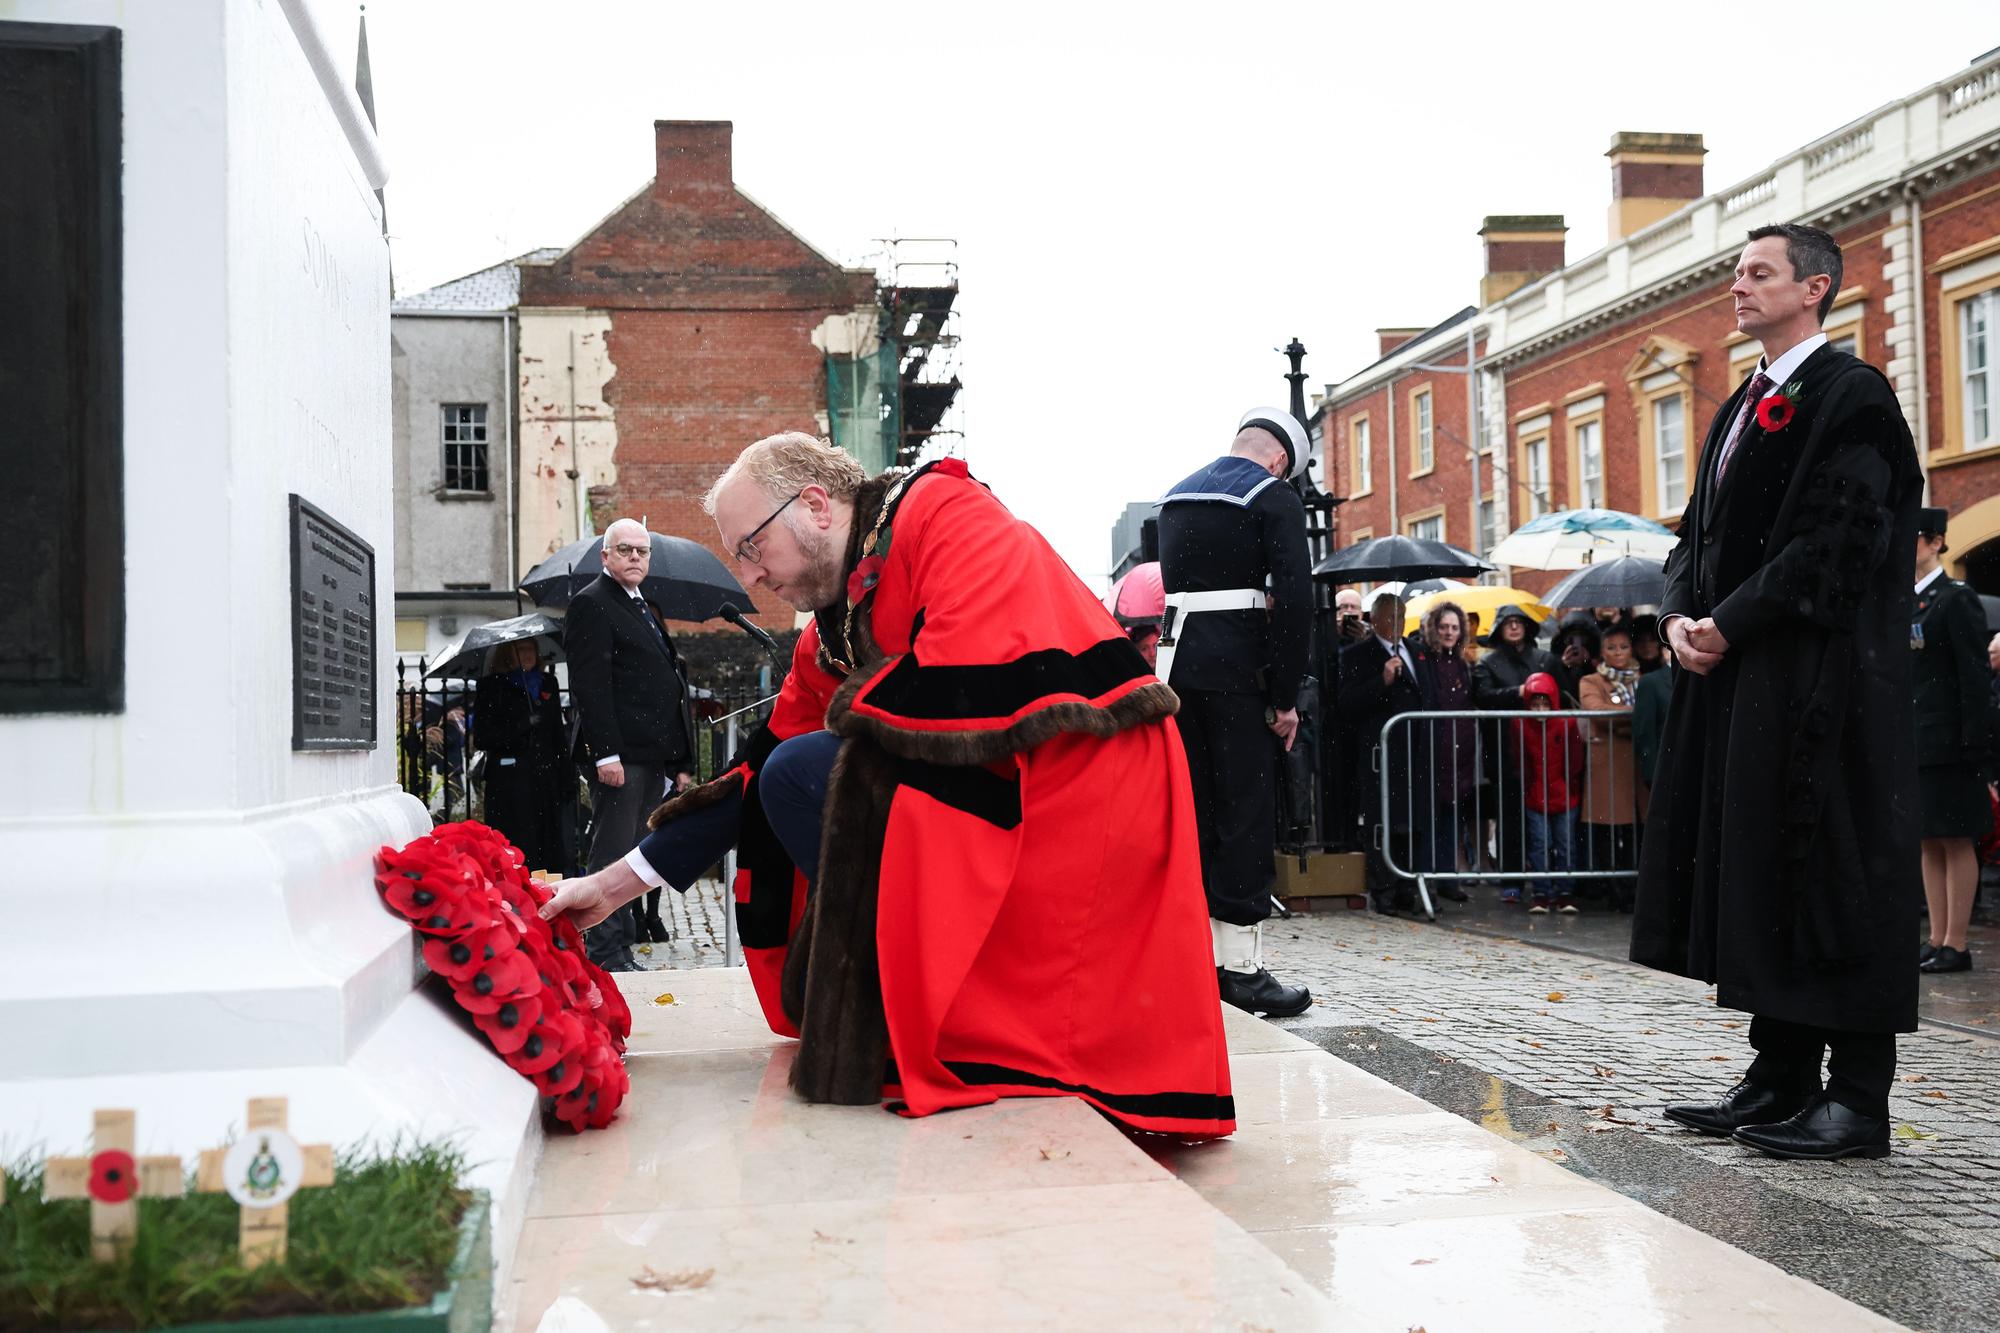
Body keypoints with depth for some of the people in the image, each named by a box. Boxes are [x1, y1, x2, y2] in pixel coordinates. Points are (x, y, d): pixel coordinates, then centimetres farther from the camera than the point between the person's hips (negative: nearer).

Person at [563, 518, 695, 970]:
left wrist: (679, 759, 20)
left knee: (637, 853, 12)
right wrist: (606, 753, -22)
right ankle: (606, 950, -3)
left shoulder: (643, 609, 23)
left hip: (652, 756, 9)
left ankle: (629, 933, 17)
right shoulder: (590, 604, -6)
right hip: (619, 754, -9)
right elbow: (589, 685, -15)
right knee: (612, 853, -6)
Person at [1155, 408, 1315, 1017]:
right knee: (1245, 812, -2)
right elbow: (1294, 600, -11)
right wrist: (1286, 697, -9)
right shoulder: (1275, 498, -4)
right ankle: (1240, 964, -3)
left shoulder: (1176, 497, 18)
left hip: (1176, 663, 6)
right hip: (1236, 670, -6)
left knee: (1191, 808, 10)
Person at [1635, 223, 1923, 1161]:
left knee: (1830, 879, -6)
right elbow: (1701, 532, 20)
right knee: (1753, 874, 10)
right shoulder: (1742, 408, 20)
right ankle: (1780, 1080, 19)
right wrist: (1681, 615, 1)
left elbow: (1839, 541, -17)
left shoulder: (1850, 395, -7)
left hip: (1819, 684, -9)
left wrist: (1730, 623, -15)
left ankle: (1859, 1100, 0)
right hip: (1734, 674, 9)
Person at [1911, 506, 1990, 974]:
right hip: (1911, 743, 8)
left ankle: (1956, 946, 0)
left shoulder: (1957, 599, -7)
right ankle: (1937, 941, 14)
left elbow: (1975, 677, -12)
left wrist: (1972, 743, -17)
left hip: (1946, 743, -8)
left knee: (1956, 842, -3)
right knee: (1928, 843, 10)